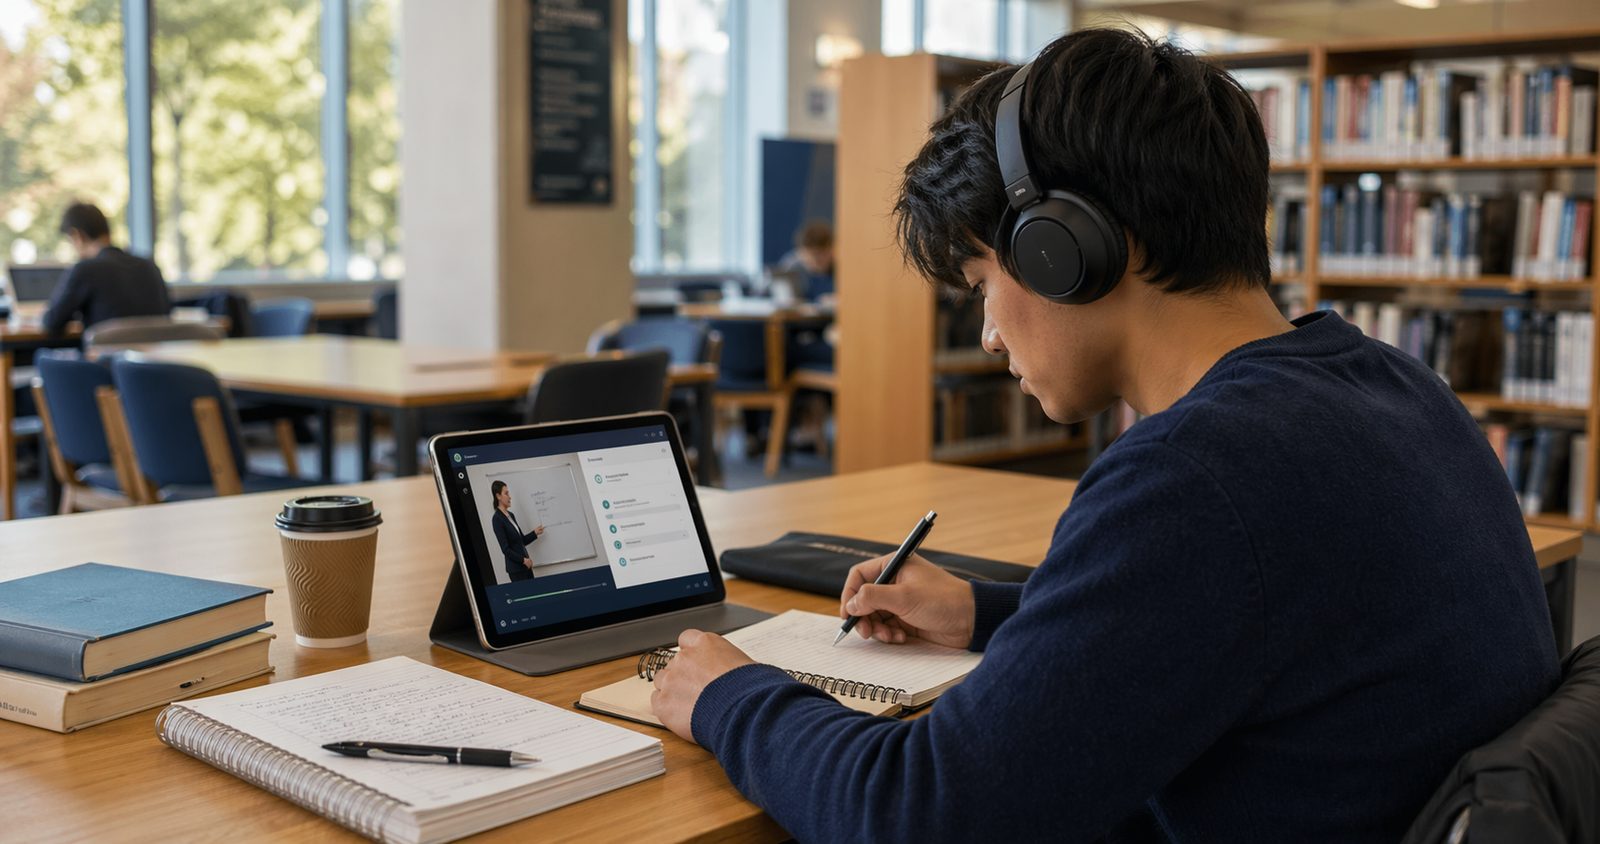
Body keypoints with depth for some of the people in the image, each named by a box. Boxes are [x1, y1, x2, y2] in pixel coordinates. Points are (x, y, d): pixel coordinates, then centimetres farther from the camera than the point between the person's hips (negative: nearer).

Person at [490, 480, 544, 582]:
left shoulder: (511, 515, 13)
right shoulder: (497, 519, -11)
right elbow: (505, 549, -16)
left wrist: (535, 533, 10)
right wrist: (523, 559, -16)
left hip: (525, 565, 8)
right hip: (515, 568, -8)